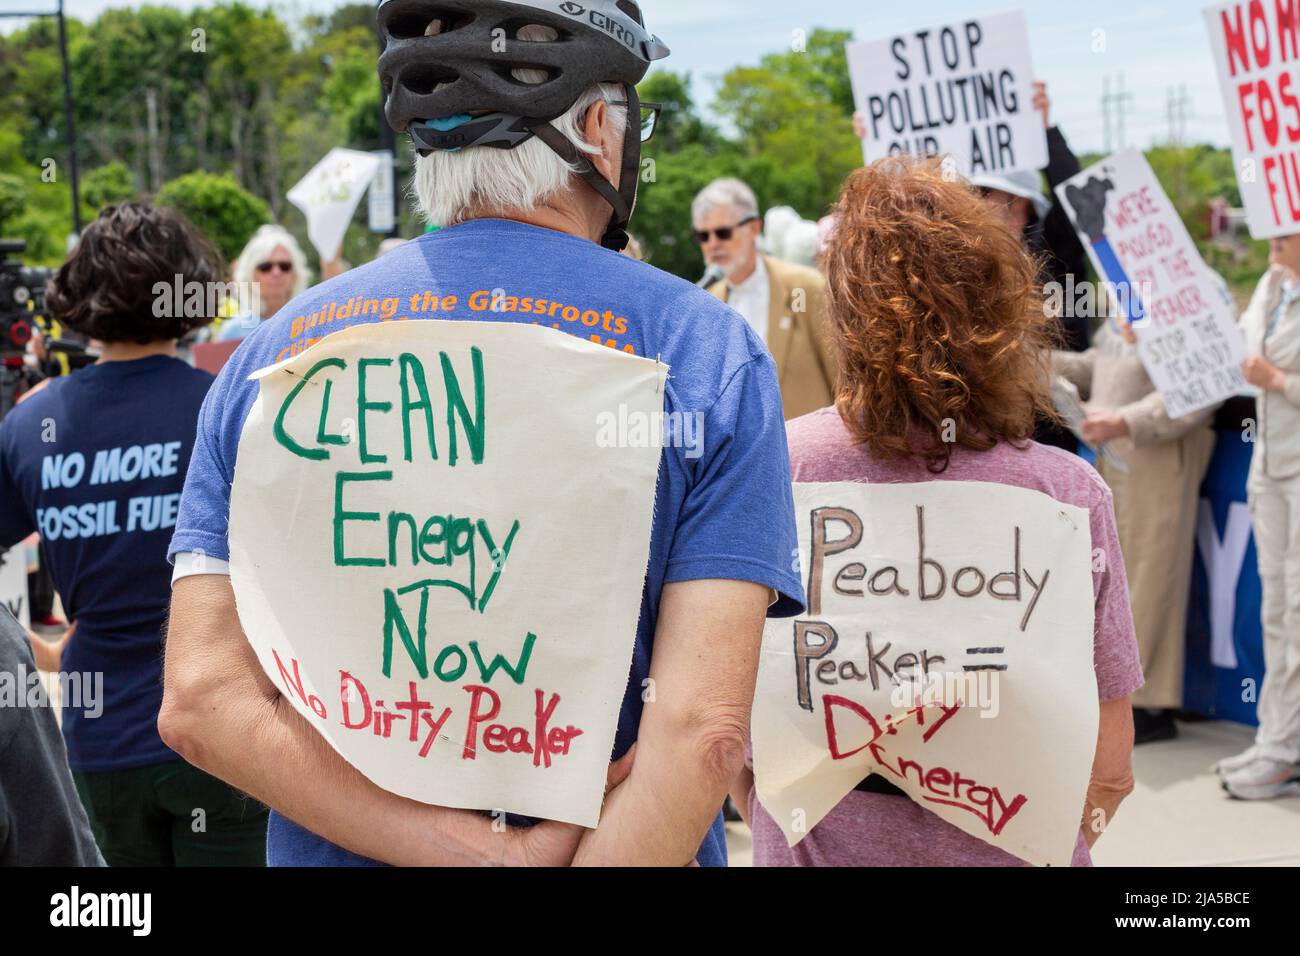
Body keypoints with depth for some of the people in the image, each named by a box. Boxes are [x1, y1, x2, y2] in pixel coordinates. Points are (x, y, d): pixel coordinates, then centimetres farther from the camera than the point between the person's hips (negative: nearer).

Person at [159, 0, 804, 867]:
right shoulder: (707, 352, -11)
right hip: (618, 847, -2)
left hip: (335, 854, 3)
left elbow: (202, 700, -10)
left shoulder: (273, 352, -3)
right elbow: (705, 728, -20)